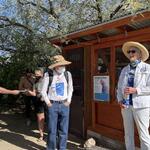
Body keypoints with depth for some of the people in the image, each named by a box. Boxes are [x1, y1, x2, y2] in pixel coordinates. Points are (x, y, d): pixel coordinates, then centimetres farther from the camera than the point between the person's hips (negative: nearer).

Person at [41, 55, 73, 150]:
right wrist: (48, 103, -1)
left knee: (63, 130, 10)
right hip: (53, 105, -2)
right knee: (52, 130, 6)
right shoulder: (48, 75, -10)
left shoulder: (68, 74, -1)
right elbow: (43, 91, 0)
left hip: (64, 105, 2)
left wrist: (68, 101, 5)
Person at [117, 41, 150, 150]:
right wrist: (120, 100, -3)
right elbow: (119, 87, 12)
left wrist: (135, 90, -18)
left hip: (141, 105, -4)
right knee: (128, 133, 14)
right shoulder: (125, 69, 13)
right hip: (126, 105, 5)